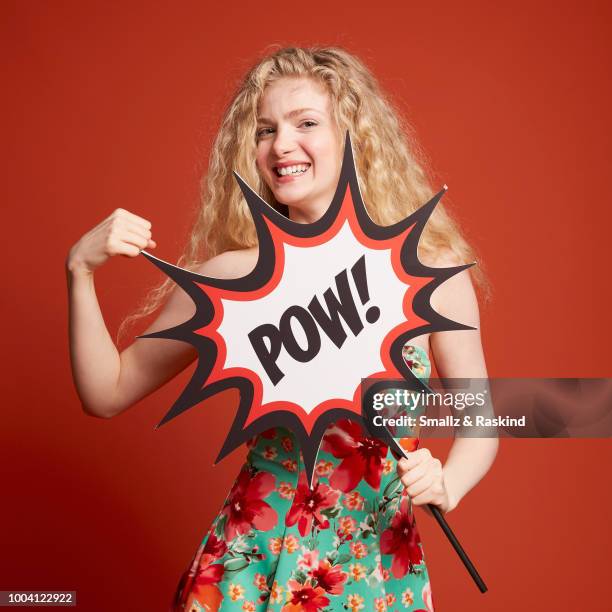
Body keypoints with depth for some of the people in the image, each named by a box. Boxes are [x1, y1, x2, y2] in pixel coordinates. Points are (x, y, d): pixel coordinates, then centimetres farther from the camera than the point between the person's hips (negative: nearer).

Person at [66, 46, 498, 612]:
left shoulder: (429, 269, -8)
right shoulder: (232, 277, -8)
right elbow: (106, 393, -1)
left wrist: (446, 485, -16)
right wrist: (82, 270, -12)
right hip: (253, 563, 0)